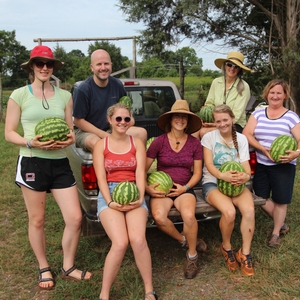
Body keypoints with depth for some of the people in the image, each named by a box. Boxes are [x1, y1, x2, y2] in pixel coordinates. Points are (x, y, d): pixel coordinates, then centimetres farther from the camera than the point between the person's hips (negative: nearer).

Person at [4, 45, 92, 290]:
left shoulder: (65, 96, 8)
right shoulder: (19, 95, -1)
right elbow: (9, 133, 0)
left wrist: (71, 139, -11)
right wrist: (31, 143, -18)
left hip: (60, 164, 3)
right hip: (32, 163, -3)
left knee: (75, 218, 0)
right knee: (37, 220, 8)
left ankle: (68, 267, 23)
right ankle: (44, 268, 31)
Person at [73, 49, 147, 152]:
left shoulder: (117, 85, 0)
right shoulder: (83, 89, -15)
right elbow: (78, 121, -13)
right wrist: (104, 135, -19)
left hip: (111, 130, 5)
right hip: (86, 132, -5)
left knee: (141, 132, -14)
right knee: (96, 143, -39)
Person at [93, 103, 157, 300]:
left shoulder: (137, 143, 12)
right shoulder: (101, 145, 8)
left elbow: (140, 173, 2)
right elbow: (101, 178, 0)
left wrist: (140, 197, -15)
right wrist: (110, 202, -15)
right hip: (109, 194, -1)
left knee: (138, 239, -27)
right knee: (120, 242, -26)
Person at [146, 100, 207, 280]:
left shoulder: (194, 143, 3)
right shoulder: (159, 141, -3)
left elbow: (197, 172, 6)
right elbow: (143, 169, -1)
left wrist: (185, 188, -10)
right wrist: (147, 188, -17)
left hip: (184, 189, 1)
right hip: (161, 190, 0)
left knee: (189, 215, -32)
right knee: (159, 217, -32)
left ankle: (192, 256, -3)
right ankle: (186, 241, 0)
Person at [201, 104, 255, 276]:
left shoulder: (241, 139, 8)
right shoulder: (209, 137, 0)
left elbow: (246, 166, 0)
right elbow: (208, 164, -9)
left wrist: (245, 176, -25)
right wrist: (222, 175, -31)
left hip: (236, 183, 3)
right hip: (213, 183, -2)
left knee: (249, 210, -29)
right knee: (229, 212, -32)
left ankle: (245, 254, -8)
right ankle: (226, 247, 0)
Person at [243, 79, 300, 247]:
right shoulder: (258, 114, 5)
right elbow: (246, 134, -5)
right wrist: (263, 149, -19)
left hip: (283, 166, -3)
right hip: (261, 164, 3)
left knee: (280, 200, 5)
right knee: (260, 197, 8)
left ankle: (276, 233, 27)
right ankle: (282, 224, 33)